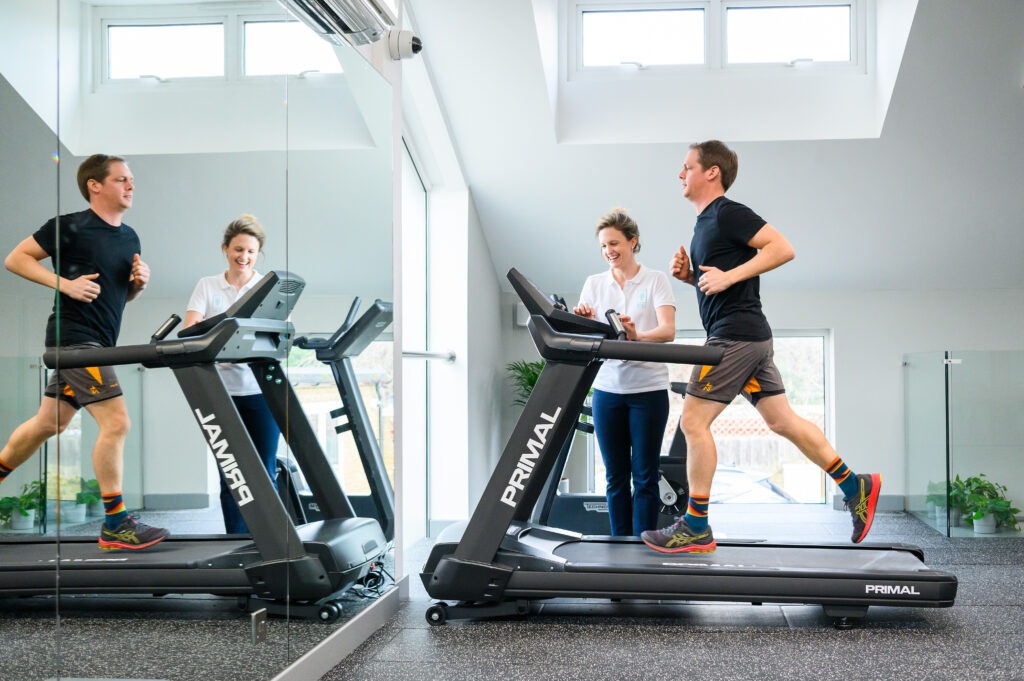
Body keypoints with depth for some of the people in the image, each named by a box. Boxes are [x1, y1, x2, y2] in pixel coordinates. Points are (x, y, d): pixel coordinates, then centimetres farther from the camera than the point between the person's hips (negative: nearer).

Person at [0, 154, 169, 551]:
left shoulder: (129, 238, 14)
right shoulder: (71, 227, -8)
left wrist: (139, 282, 1)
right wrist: (65, 283, -17)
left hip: (96, 344, 9)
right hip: (74, 337, -9)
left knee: (49, 423, 17)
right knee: (116, 422, -13)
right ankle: (115, 525, -6)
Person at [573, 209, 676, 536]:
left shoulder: (655, 280, 1)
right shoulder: (594, 284, 10)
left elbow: (668, 330, -12)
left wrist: (637, 336, -33)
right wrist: (584, 323, -20)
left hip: (648, 388, -3)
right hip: (607, 388, 3)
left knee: (644, 475, -1)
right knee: (615, 475, 6)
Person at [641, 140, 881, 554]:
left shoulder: (728, 213, -9)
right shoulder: (706, 222, 19)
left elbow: (782, 248, -18)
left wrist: (728, 276, -22)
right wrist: (689, 275, 8)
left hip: (736, 334, -10)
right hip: (747, 337, 10)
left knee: (694, 420, -8)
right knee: (781, 420, 11)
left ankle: (696, 529, -3)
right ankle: (855, 486, 16)